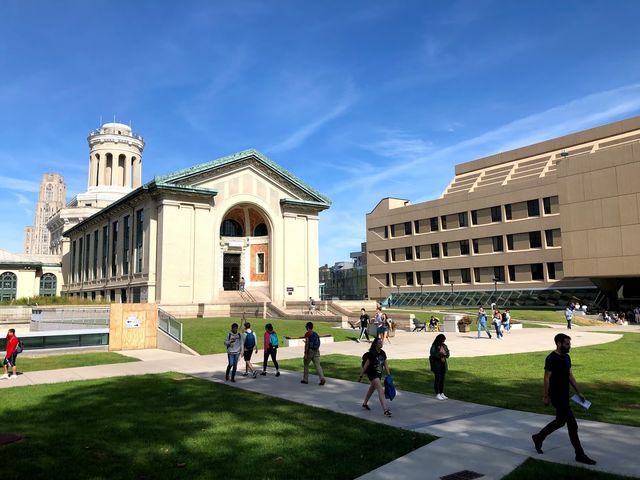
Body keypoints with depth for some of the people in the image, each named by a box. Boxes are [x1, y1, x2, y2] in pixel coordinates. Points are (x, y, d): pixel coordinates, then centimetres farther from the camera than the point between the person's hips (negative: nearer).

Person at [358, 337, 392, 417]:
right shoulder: (372, 354, -19)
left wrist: (389, 374, 8)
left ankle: (365, 404, 44)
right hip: (372, 374, -8)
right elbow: (366, 365, -14)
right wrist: (361, 376, -10)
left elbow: (385, 364, 10)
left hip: (379, 374, 8)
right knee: (381, 390, -17)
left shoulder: (383, 353, 2)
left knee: (372, 389, 24)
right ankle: (385, 410, -19)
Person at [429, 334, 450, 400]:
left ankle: (442, 393, 19)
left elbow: (447, 355, 9)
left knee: (442, 379, 10)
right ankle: (437, 394, 8)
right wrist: (441, 354, -23)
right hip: (437, 365, -6)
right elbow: (433, 354, -20)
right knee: (437, 379, 0)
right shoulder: (434, 346, -11)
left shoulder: (444, 346, 7)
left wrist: (445, 353, -12)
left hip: (443, 365, 6)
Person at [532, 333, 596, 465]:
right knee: (572, 425, -4)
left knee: (561, 421, 17)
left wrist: (579, 392, 15)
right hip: (557, 396, -9)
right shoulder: (551, 358, -18)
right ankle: (580, 455, 6)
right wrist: (546, 396, -15)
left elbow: (570, 375, 16)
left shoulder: (566, 357, 10)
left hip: (564, 395, 9)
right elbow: (547, 378, -16)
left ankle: (538, 437, 32)